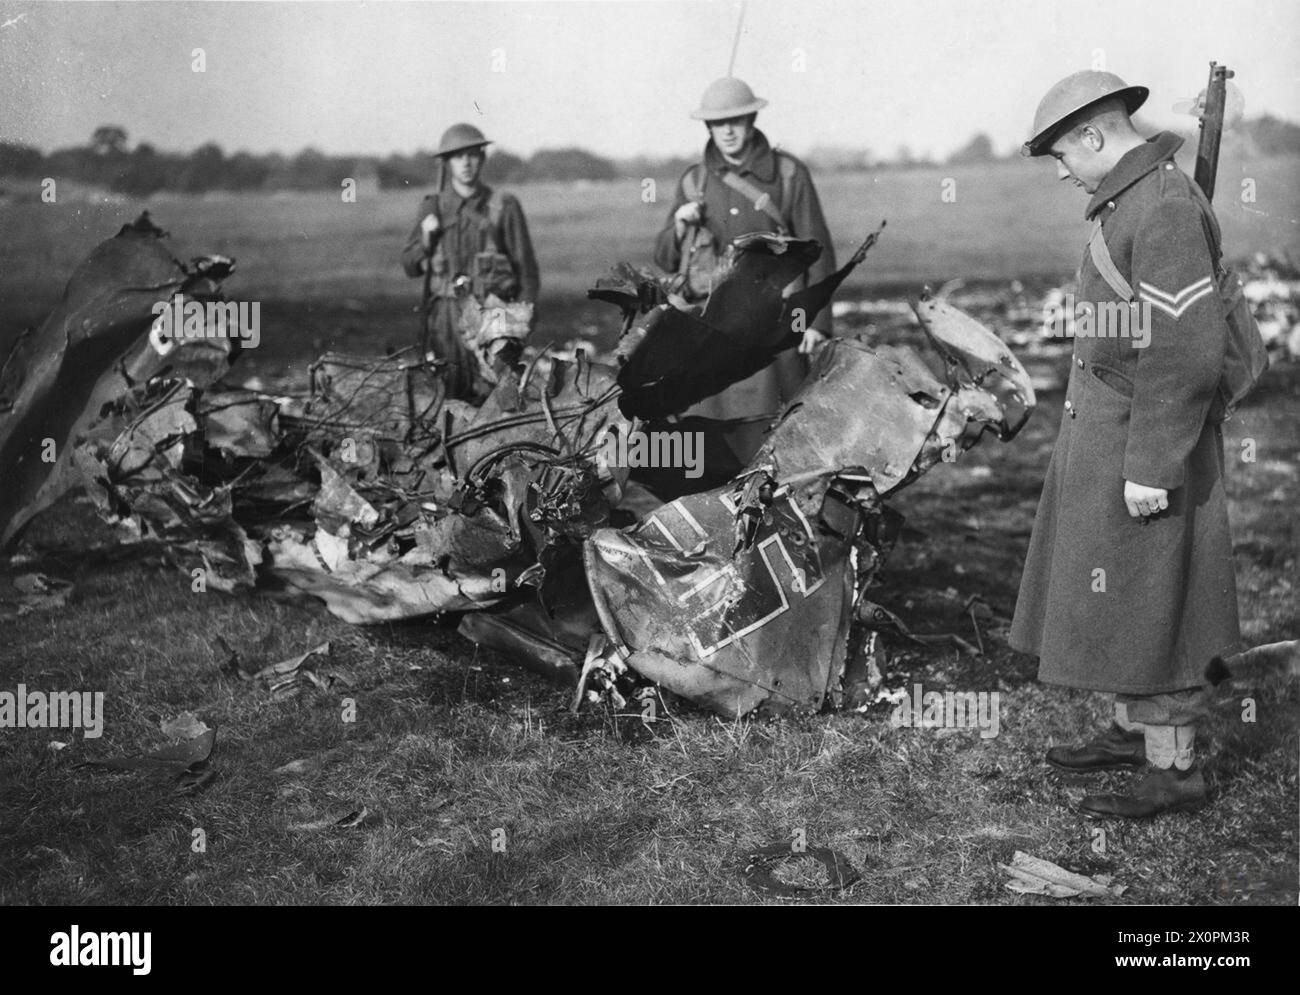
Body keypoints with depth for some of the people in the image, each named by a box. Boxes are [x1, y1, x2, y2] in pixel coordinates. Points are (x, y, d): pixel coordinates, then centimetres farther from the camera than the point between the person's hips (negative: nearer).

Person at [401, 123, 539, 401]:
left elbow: (526, 269, 4)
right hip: (444, 317, 2)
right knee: (449, 401, 0)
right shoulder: (433, 207, 10)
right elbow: (410, 267, 15)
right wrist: (425, 237, -4)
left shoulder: (504, 207, 3)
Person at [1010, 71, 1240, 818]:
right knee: (1118, 598, 18)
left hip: (1142, 446, -10)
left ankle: (1175, 769, 10)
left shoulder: (1165, 206, -20)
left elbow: (1187, 349, -24)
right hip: (1108, 428, 10)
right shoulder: (1135, 200, 11)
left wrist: (1151, 467, -23)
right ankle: (1134, 733, 31)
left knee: (1144, 607, -1)